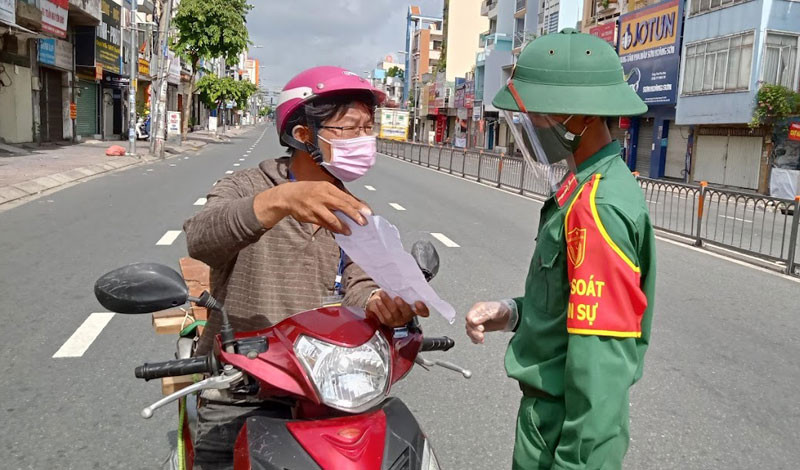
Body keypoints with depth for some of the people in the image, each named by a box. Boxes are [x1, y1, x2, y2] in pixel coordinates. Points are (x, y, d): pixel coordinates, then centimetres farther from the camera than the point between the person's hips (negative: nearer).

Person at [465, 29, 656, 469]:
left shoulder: (597, 208, -26)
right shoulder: (595, 187, 4)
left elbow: (599, 360, -27)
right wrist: (514, 313, 1)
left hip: (570, 423, -9)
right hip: (553, 407, 9)